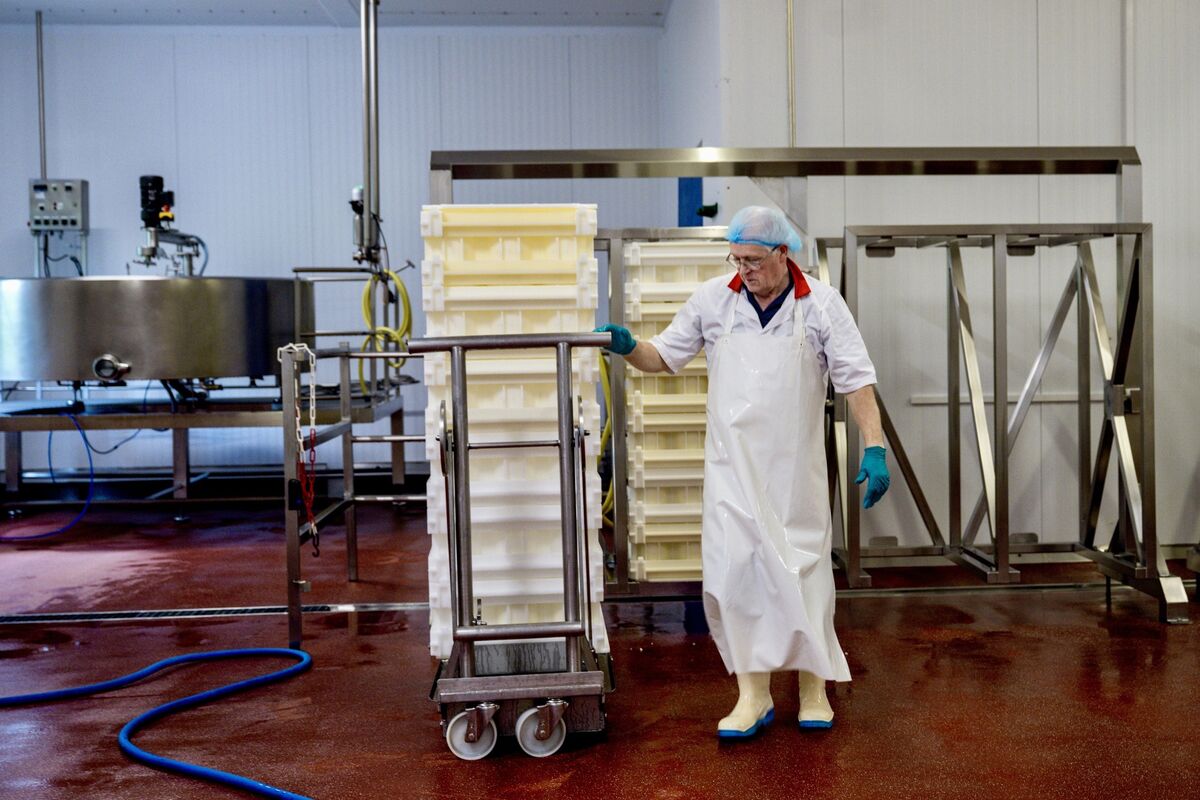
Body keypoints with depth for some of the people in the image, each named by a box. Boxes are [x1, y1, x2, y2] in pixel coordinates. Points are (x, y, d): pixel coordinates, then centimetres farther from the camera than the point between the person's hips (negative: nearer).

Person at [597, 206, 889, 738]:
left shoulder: (821, 304, -3)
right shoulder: (713, 299, 2)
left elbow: (856, 380, -5)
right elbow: (664, 358, 9)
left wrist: (874, 448, -14)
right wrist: (627, 347, -11)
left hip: (795, 469, -1)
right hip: (732, 466, 2)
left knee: (803, 570, 7)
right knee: (732, 570, -3)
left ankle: (813, 685, 24)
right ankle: (753, 693, 9)